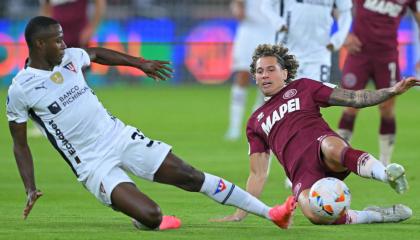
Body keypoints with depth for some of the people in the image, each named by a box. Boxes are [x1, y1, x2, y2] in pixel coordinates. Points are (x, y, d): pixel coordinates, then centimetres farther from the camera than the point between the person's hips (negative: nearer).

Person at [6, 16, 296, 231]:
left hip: (121, 135, 6)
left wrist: (139, 63, 33)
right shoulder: (20, 90, -12)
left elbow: (96, 53, 27)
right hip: (94, 164, -6)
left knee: (191, 177, 1)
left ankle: (270, 213, 5)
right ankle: (146, 221, 13)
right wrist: (30, 189, -11)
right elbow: (20, 144, -3)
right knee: (150, 215, -25)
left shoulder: (69, 58, 4)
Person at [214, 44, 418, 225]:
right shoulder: (256, 122, 29)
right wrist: (240, 214, 17)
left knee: (330, 147, -42)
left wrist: (393, 91, 1)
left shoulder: (302, 88, 22)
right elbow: (258, 174, 26)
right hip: (301, 172, 1)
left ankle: (384, 173, -52)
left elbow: (354, 99, 15)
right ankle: (375, 216, -21)